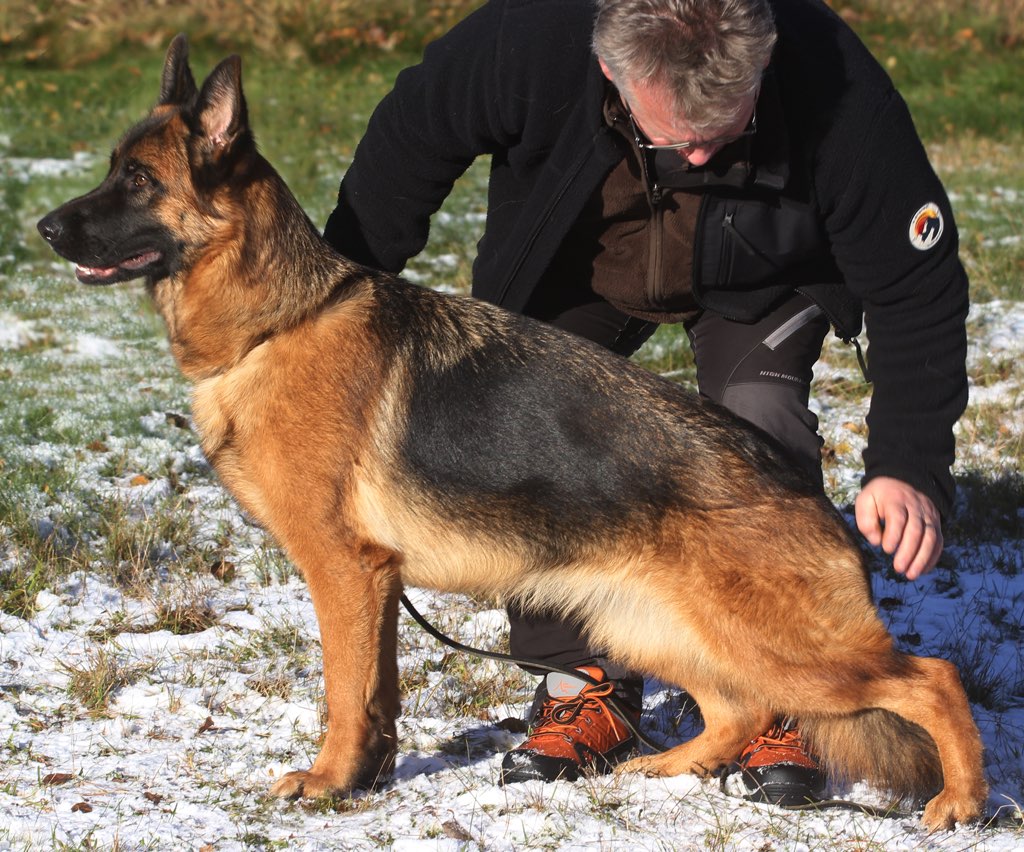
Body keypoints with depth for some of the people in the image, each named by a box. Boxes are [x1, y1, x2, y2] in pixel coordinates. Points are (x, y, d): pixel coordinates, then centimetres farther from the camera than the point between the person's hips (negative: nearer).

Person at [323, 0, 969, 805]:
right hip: (571, 262, 2)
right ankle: (589, 679, 2)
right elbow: (408, 142, -19)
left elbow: (916, 287, -29)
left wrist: (908, 466, -37)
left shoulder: (837, 92, -41)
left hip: (761, 272, -2)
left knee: (761, 423, -24)